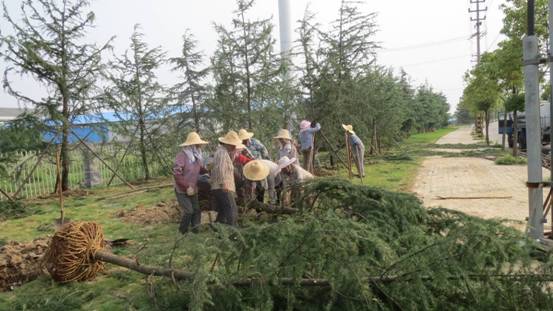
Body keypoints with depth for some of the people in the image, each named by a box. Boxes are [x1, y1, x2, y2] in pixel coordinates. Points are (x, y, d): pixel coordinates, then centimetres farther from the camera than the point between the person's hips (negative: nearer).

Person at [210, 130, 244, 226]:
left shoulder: (221, 151, 21)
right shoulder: (223, 153, -12)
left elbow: (227, 166, 19)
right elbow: (220, 169, -22)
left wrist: (233, 154, 10)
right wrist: (223, 183, -24)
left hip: (218, 189, 11)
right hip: (223, 189, -11)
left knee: (222, 214, 16)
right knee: (232, 212, -14)